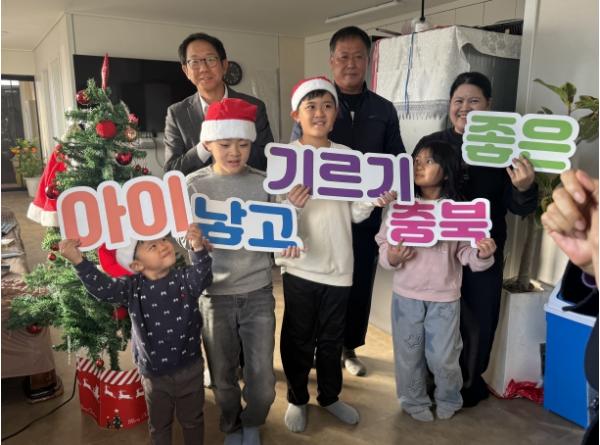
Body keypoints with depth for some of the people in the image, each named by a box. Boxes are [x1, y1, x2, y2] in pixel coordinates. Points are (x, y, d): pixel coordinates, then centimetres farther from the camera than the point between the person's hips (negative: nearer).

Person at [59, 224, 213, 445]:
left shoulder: (184, 279, -13)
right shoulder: (132, 288, -11)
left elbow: (202, 277, -32)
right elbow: (102, 288, -20)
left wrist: (199, 248, -49)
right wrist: (78, 261, -33)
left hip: (189, 369, 0)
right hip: (153, 374, 1)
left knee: (192, 420, 23)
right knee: (159, 425, 24)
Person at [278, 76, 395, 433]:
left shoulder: (348, 156, 1)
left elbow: (355, 214, 3)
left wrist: (375, 200, -16)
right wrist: (292, 207, -33)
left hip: (339, 263, 3)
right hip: (301, 263, -3)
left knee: (332, 338, 19)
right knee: (298, 338, 12)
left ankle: (330, 395, 39)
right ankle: (297, 398, 34)